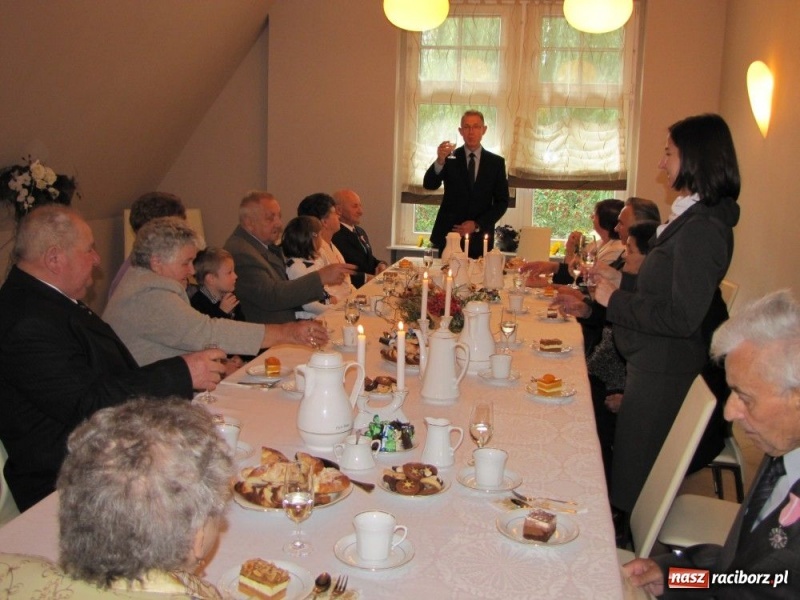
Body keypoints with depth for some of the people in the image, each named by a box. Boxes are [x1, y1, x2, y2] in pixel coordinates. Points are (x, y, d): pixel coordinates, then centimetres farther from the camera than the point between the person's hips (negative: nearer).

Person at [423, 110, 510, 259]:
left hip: (479, 239, 1)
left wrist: (477, 225, -8)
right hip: (449, 235, 0)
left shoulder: (496, 162, 5)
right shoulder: (450, 158, 2)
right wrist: (440, 161, -30)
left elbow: (502, 202, 4)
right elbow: (429, 185, -11)